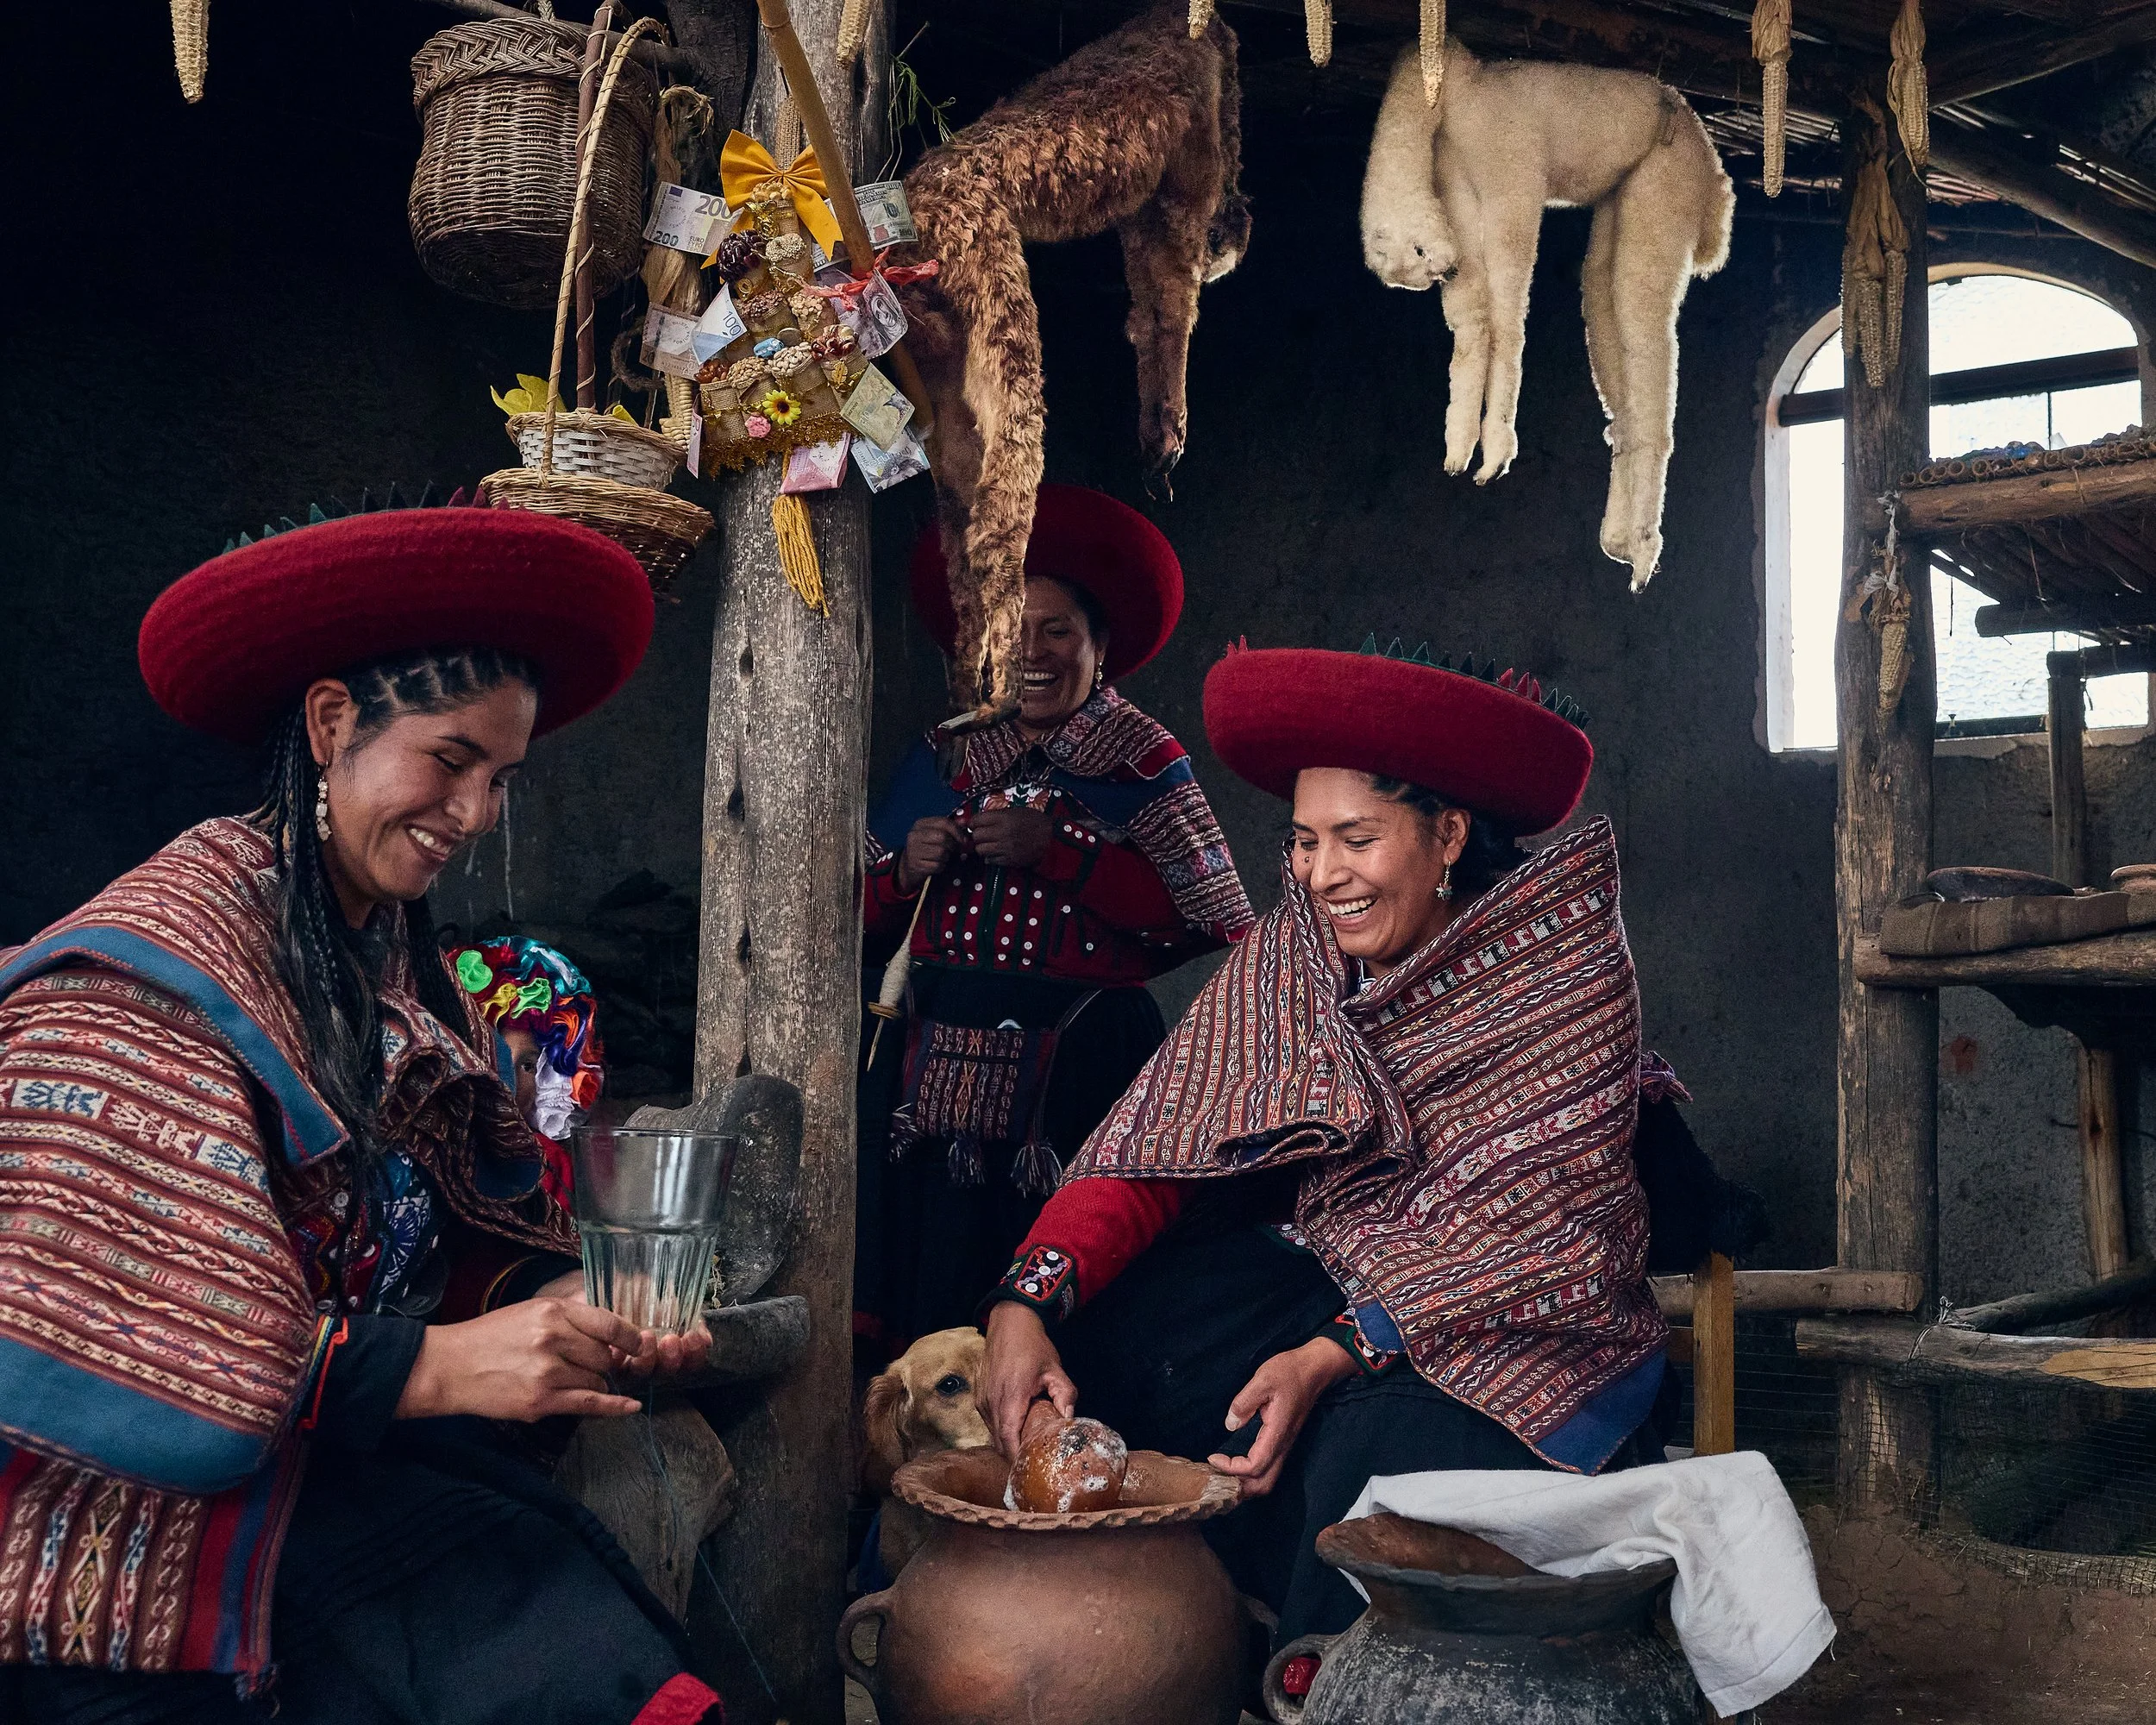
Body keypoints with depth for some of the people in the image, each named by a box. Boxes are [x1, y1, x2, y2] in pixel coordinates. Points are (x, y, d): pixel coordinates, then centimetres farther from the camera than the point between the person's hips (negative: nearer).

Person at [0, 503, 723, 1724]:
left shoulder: (407, 967, 12)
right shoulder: (163, 963, -13)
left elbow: (481, 1233, 12)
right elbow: (98, 1340, -19)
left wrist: (585, 1302, -9)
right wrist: (435, 1365, -22)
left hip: (341, 1473, 7)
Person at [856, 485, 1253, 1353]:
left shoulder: (1141, 762, 2)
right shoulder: (947, 756, 14)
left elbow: (1214, 918, -12)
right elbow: (865, 924, 16)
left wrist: (1055, 850, -12)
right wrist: (907, 871, -4)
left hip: (1075, 1062, -3)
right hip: (936, 1062, 4)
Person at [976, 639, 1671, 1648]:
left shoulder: (1564, 968, -14)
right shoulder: (1289, 956, -1)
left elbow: (1524, 1224, -19)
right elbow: (1156, 1143, -8)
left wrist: (1332, 1357, -32)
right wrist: (1028, 1299, -25)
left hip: (1522, 1315, -4)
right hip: (1327, 1278, 5)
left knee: (1374, 1451, -33)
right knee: (1098, 1344, -15)